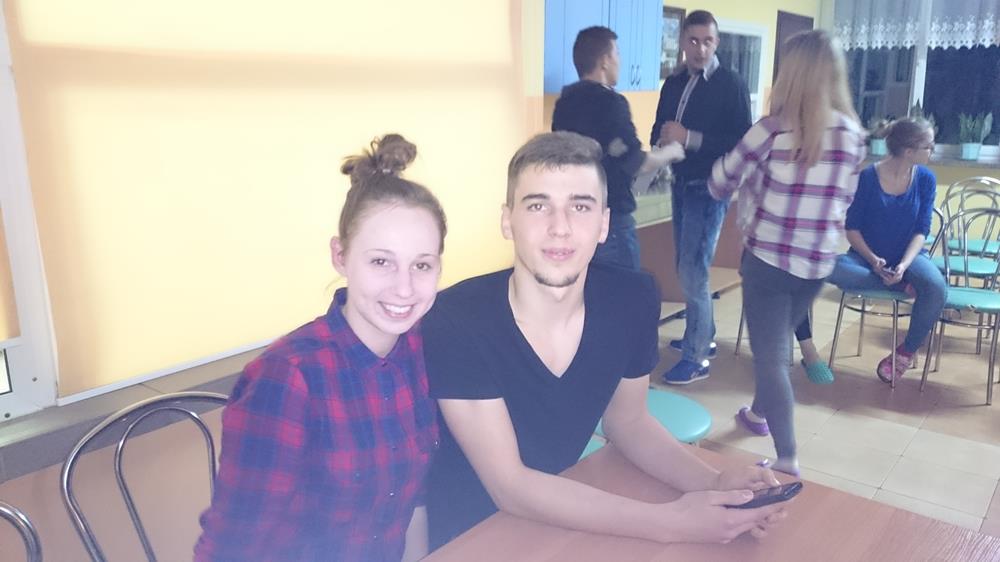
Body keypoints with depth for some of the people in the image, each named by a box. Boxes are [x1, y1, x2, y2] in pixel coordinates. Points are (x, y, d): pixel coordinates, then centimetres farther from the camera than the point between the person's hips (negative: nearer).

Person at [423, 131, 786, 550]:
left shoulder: (634, 299, -12)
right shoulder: (455, 321, -25)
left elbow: (626, 421, 3)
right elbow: (510, 488, -23)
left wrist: (715, 483, -12)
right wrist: (669, 523, -27)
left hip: (560, 517, 4)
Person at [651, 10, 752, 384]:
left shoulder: (731, 85, -10)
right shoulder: (673, 83, 8)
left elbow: (742, 143, -16)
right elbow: (659, 131, 12)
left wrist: (690, 138, -25)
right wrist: (662, 140, -13)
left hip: (710, 189, -7)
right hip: (681, 185, 7)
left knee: (693, 271, -7)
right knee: (686, 268, 15)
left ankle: (697, 359, 3)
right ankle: (703, 336, 32)